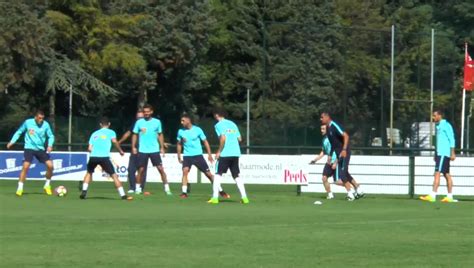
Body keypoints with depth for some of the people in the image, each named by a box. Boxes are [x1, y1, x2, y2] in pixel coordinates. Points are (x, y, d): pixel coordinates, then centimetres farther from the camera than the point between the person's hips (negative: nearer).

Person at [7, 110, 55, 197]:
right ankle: (20, 188, -10)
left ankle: (47, 185, 12)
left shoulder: (46, 125, -5)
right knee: (25, 166, -19)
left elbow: (51, 136, 4)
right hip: (29, 148, -2)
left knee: (50, 165, -10)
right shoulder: (28, 122, -7)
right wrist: (12, 141, -1)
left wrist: (50, 145, -15)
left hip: (41, 149, 2)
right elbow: (19, 132, 7)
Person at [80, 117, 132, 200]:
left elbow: (90, 148, 16)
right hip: (104, 157, -3)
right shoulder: (111, 132, 14)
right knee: (114, 175, 4)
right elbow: (114, 141, -7)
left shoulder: (94, 133, 23)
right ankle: (123, 195, -2)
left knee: (89, 173, 28)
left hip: (93, 156, 3)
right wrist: (120, 151, 5)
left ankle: (84, 192, 14)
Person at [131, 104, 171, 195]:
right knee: (141, 169, 2)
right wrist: (133, 147, -2)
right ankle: (138, 188, 15)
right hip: (142, 150, 0)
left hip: (154, 150, 0)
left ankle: (166, 188, -2)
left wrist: (162, 147, 5)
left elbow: (160, 135, 10)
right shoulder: (139, 122, 1)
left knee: (160, 168, -5)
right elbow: (135, 135, 7)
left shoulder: (157, 122, 3)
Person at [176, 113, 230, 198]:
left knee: (208, 173, -1)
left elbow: (205, 142, 2)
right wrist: (179, 156, 8)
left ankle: (220, 191, 9)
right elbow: (179, 144, 14)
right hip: (187, 156, 2)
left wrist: (209, 154, -2)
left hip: (198, 155, -2)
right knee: (185, 171, -23)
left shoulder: (197, 130, -6)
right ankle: (184, 192, -19)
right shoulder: (181, 131, 1)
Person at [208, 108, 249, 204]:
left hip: (225, 153, -6)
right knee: (236, 176, 11)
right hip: (235, 153, 6)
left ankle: (215, 197, -5)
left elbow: (223, 138, -16)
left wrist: (219, 151, -10)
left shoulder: (219, 125, -3)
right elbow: (239, 139, 14)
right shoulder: (232, 124, 17)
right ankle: (244, 197, 3)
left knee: (218, 174, 3)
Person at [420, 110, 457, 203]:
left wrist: (452, 153, -17)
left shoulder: (446, 125, -10)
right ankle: (449, 197, 10)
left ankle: (433, 196, -19)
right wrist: (436, 155, 22)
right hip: (439, 153, 10)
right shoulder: (438, 126, 17)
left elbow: (452, 139, -13)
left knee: (437, 173, -14)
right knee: (447, 174, 9)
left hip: (444, 153, -10)